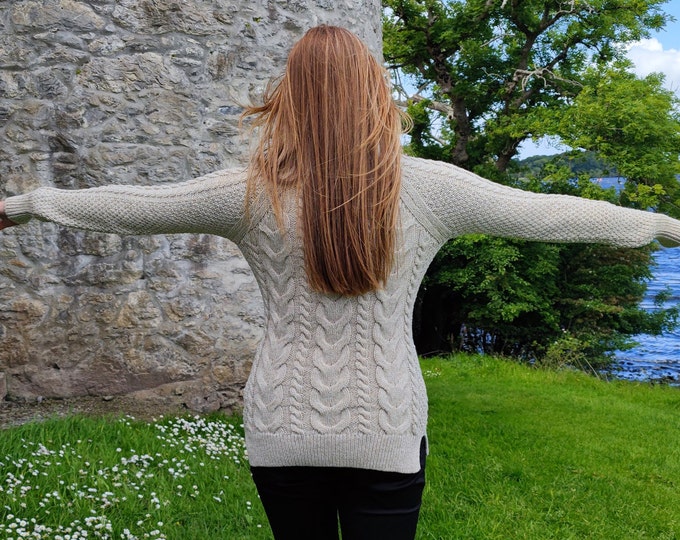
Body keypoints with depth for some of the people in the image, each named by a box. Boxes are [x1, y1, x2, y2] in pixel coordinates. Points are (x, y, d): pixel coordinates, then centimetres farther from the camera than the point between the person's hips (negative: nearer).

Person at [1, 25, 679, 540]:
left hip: (282, 433, 1)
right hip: (386, 437, -1)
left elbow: (127, 205, 3)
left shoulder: (252, 193, -8)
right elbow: (548, 213, 0)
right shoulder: (427, 188, -9)